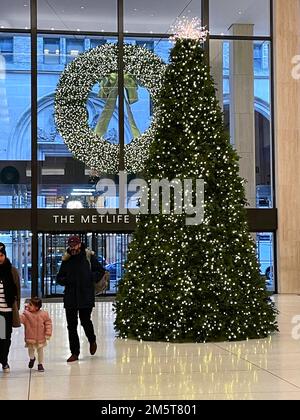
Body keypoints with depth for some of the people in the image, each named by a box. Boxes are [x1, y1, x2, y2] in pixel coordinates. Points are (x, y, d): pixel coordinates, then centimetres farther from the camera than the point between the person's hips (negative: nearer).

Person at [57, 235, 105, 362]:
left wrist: (92, 278, -10)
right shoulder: (67, 259, 8)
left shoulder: (89, 256, -1)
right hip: (70, 297, 3)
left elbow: (101, 271, 6)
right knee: (71, 326, 3)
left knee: (85, 321, -2)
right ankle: (74, 353, 13)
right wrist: (66, 280, -8)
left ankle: (92, 341, 31)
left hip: (86, 296, -3)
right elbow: (59, 278, 13)